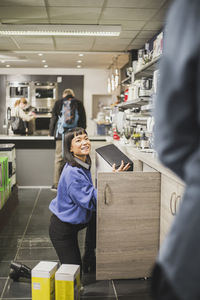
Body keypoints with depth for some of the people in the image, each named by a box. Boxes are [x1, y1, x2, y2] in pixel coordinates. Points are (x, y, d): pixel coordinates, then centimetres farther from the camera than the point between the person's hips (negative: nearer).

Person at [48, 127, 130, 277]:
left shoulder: (83, 165, 0)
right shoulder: (72, 173, -32)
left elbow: (89, 192, 12)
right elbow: (92, 202, -32)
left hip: (70, 225, 9)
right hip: (62, 229, -8)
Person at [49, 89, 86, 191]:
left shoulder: (58, 103, 5)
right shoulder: (79, 104, 7)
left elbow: (53, 119, 6)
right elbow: (83, 120, 8)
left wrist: (51, 132, 14)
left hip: (61, 135, -1)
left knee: (59, 158, 4)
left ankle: (56, 184, 5)